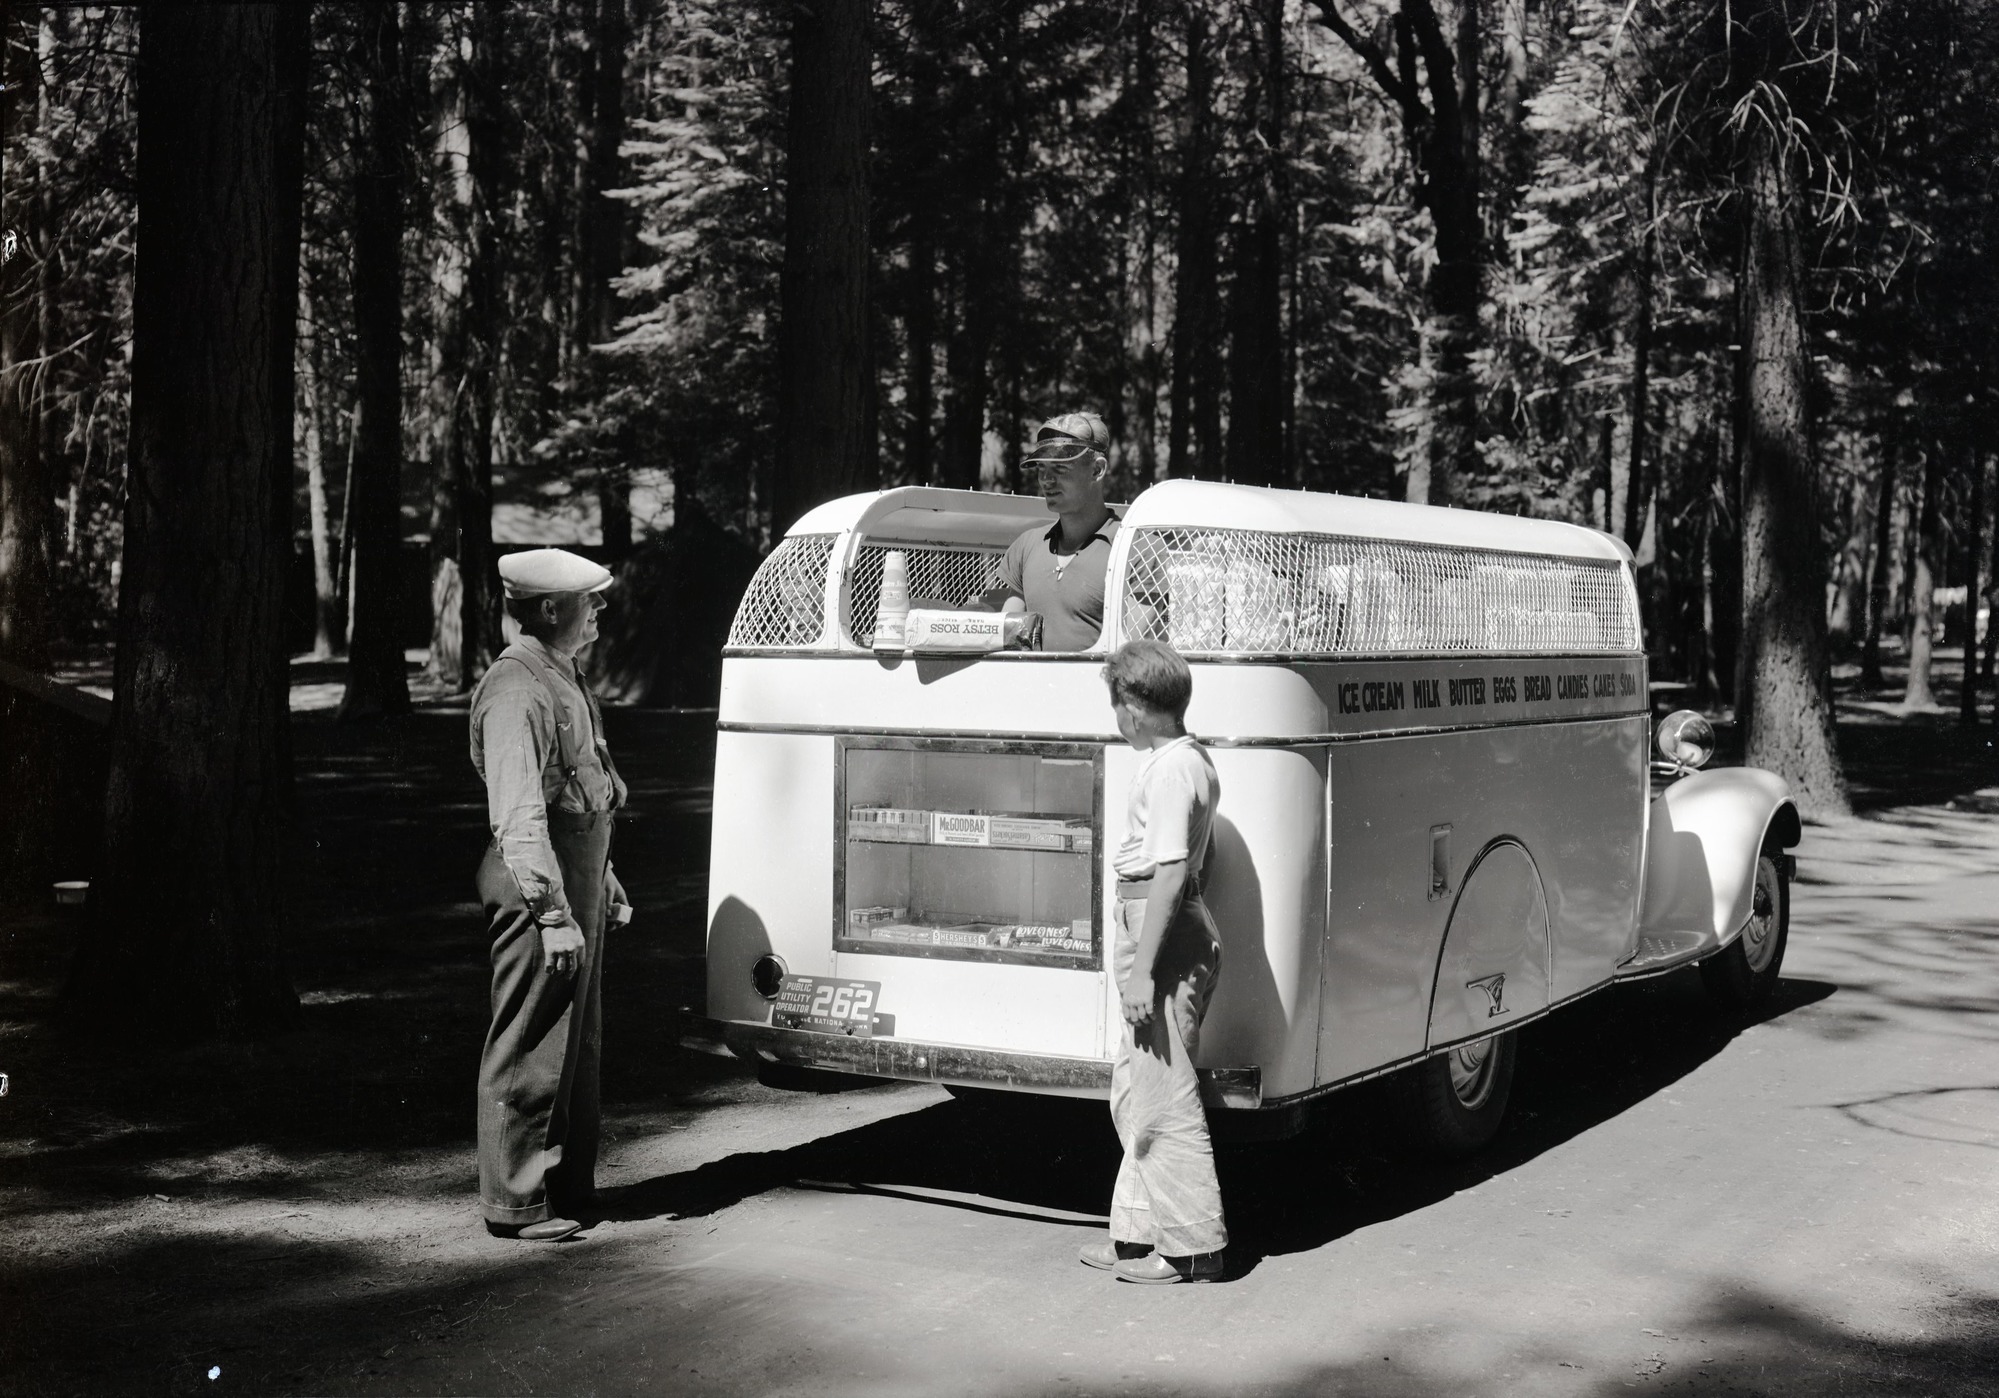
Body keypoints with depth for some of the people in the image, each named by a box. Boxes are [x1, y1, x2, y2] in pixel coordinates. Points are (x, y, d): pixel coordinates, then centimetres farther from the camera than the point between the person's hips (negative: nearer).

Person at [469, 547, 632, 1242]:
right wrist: (552, 910, -28)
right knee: (530, 1049, -2)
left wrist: (603, 881, 27)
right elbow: (518, 814, -24)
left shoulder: (564, 678, 16)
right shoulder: (516, 691, -18)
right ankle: (514, 1202, 7)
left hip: (578, 876, 10)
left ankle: (568, 1185, 28)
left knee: (578, 1041, 17)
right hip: (537, 882, -10)